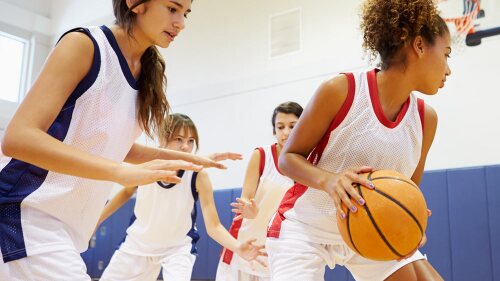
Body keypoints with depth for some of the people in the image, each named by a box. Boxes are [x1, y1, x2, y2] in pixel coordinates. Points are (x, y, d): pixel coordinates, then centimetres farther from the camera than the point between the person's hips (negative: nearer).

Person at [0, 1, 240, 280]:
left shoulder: (149, 73, 7)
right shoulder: (84, 44, -15)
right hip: (29, 207, -8)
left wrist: (191, 159, 11)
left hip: (70, 220, 8)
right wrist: (123, 172, -34)